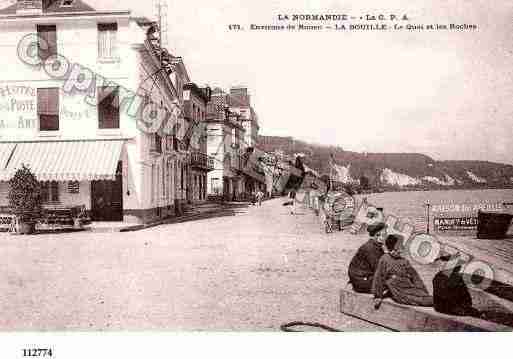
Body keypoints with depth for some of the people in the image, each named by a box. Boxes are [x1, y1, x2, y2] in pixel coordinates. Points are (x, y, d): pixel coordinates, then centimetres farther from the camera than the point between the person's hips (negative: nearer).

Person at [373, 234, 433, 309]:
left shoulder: (404, 261, 16)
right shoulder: (384, 260, 0)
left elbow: (414, 275, 19)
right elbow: (378, 277, -1)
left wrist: (422, 290, 10)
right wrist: (378, 296, -3)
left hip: (409, 288, 6)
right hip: (397, 290, -6)